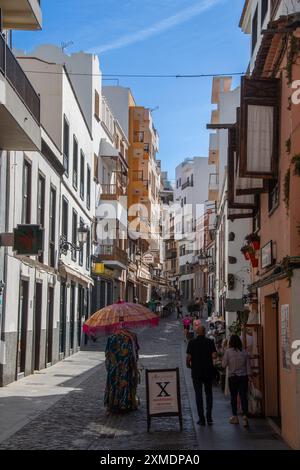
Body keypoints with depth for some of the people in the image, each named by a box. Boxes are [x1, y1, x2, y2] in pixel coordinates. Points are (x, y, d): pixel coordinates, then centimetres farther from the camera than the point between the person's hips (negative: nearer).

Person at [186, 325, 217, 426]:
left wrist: (188, 365, 10)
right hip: (208, 372, 1)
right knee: (209, 394, 13)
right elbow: (214, 356, -11)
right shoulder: (210, 342, -4)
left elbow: (188, 357, -9)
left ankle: (201, 418, 3)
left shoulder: (192, 343, -6)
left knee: (198, 395, 5)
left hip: (196, 372, -1)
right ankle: (209, 417, 7)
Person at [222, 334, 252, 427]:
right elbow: (248, 366, 2)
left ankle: (235, 417, 17)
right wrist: (249, 376, 9)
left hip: (232, 377, -1)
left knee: (233, 397, 10)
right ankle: (245, 416, -11)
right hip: (243, 377, 2)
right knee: (243, 396, 1)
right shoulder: (245, 352, -1)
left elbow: (224, 365, -4)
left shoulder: (228, 352, -9)